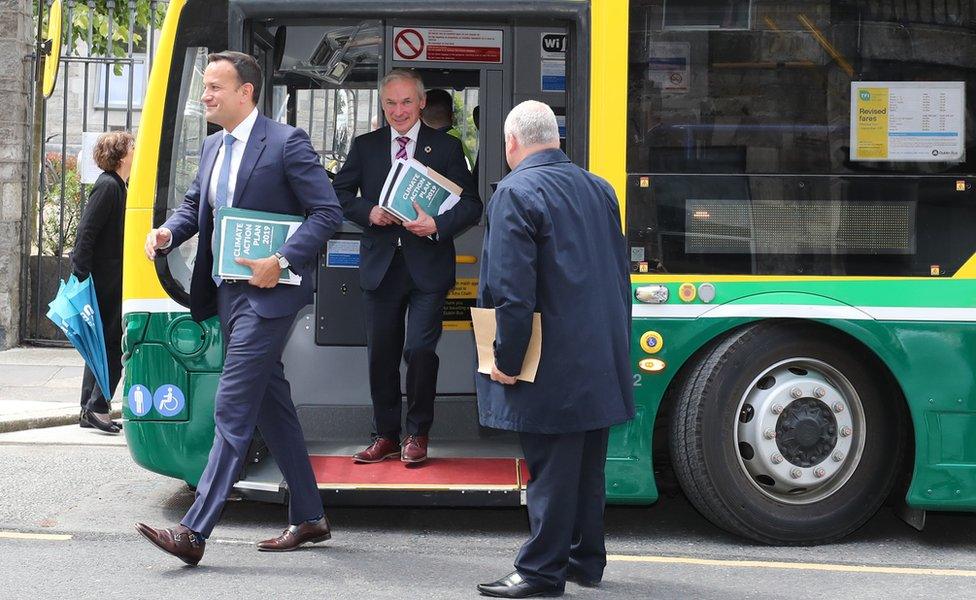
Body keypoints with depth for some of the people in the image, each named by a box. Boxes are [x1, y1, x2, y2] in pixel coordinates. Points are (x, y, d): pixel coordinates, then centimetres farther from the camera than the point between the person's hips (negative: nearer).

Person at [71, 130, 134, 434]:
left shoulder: (116, 186, 15)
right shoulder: (108, 187, -14)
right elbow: (86, 233, -20)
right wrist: (82, 278, -23)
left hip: (109, 281, 10)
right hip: (105, 281, -10)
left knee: (103, 345, 13)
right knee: (112, 345, -7)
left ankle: (90, 410, 18)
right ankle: (98, 407, -3)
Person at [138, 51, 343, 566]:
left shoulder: (286, 142, -10)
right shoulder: (213, 148, 14)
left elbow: (327, 211, -12)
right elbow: (194, 204, 21)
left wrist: (282, 261, -22)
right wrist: (167, 232, -1)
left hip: (267, 292, -9)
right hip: (228, 291, 9)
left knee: (232, 409, -10)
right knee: (271, 405, 14)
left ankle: (194, 531, -9)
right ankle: (309, 518, 25)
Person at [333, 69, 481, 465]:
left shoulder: (446, 147, 2)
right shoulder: (365, 146, 9)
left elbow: (471, 205, -1)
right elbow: (340, 193, 11)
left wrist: (437, 224, -18)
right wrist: (368, 212, -8)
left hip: (427, 266, -3)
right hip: (380, 265, 3)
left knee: (420, 350, -8)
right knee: (381, 355, 8)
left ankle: (417, 434, 12)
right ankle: (386, 436, 21)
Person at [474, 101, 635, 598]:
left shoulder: (516, 192, -12)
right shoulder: (598, 188, 12)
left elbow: (513, 289, -18)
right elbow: (620, 274, 16)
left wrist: (506, 360, -13)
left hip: (554, 365, -8)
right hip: (602, 360, 8)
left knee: (550, 467, -2)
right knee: (588, 463, 16)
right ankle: (586, 560, 26)